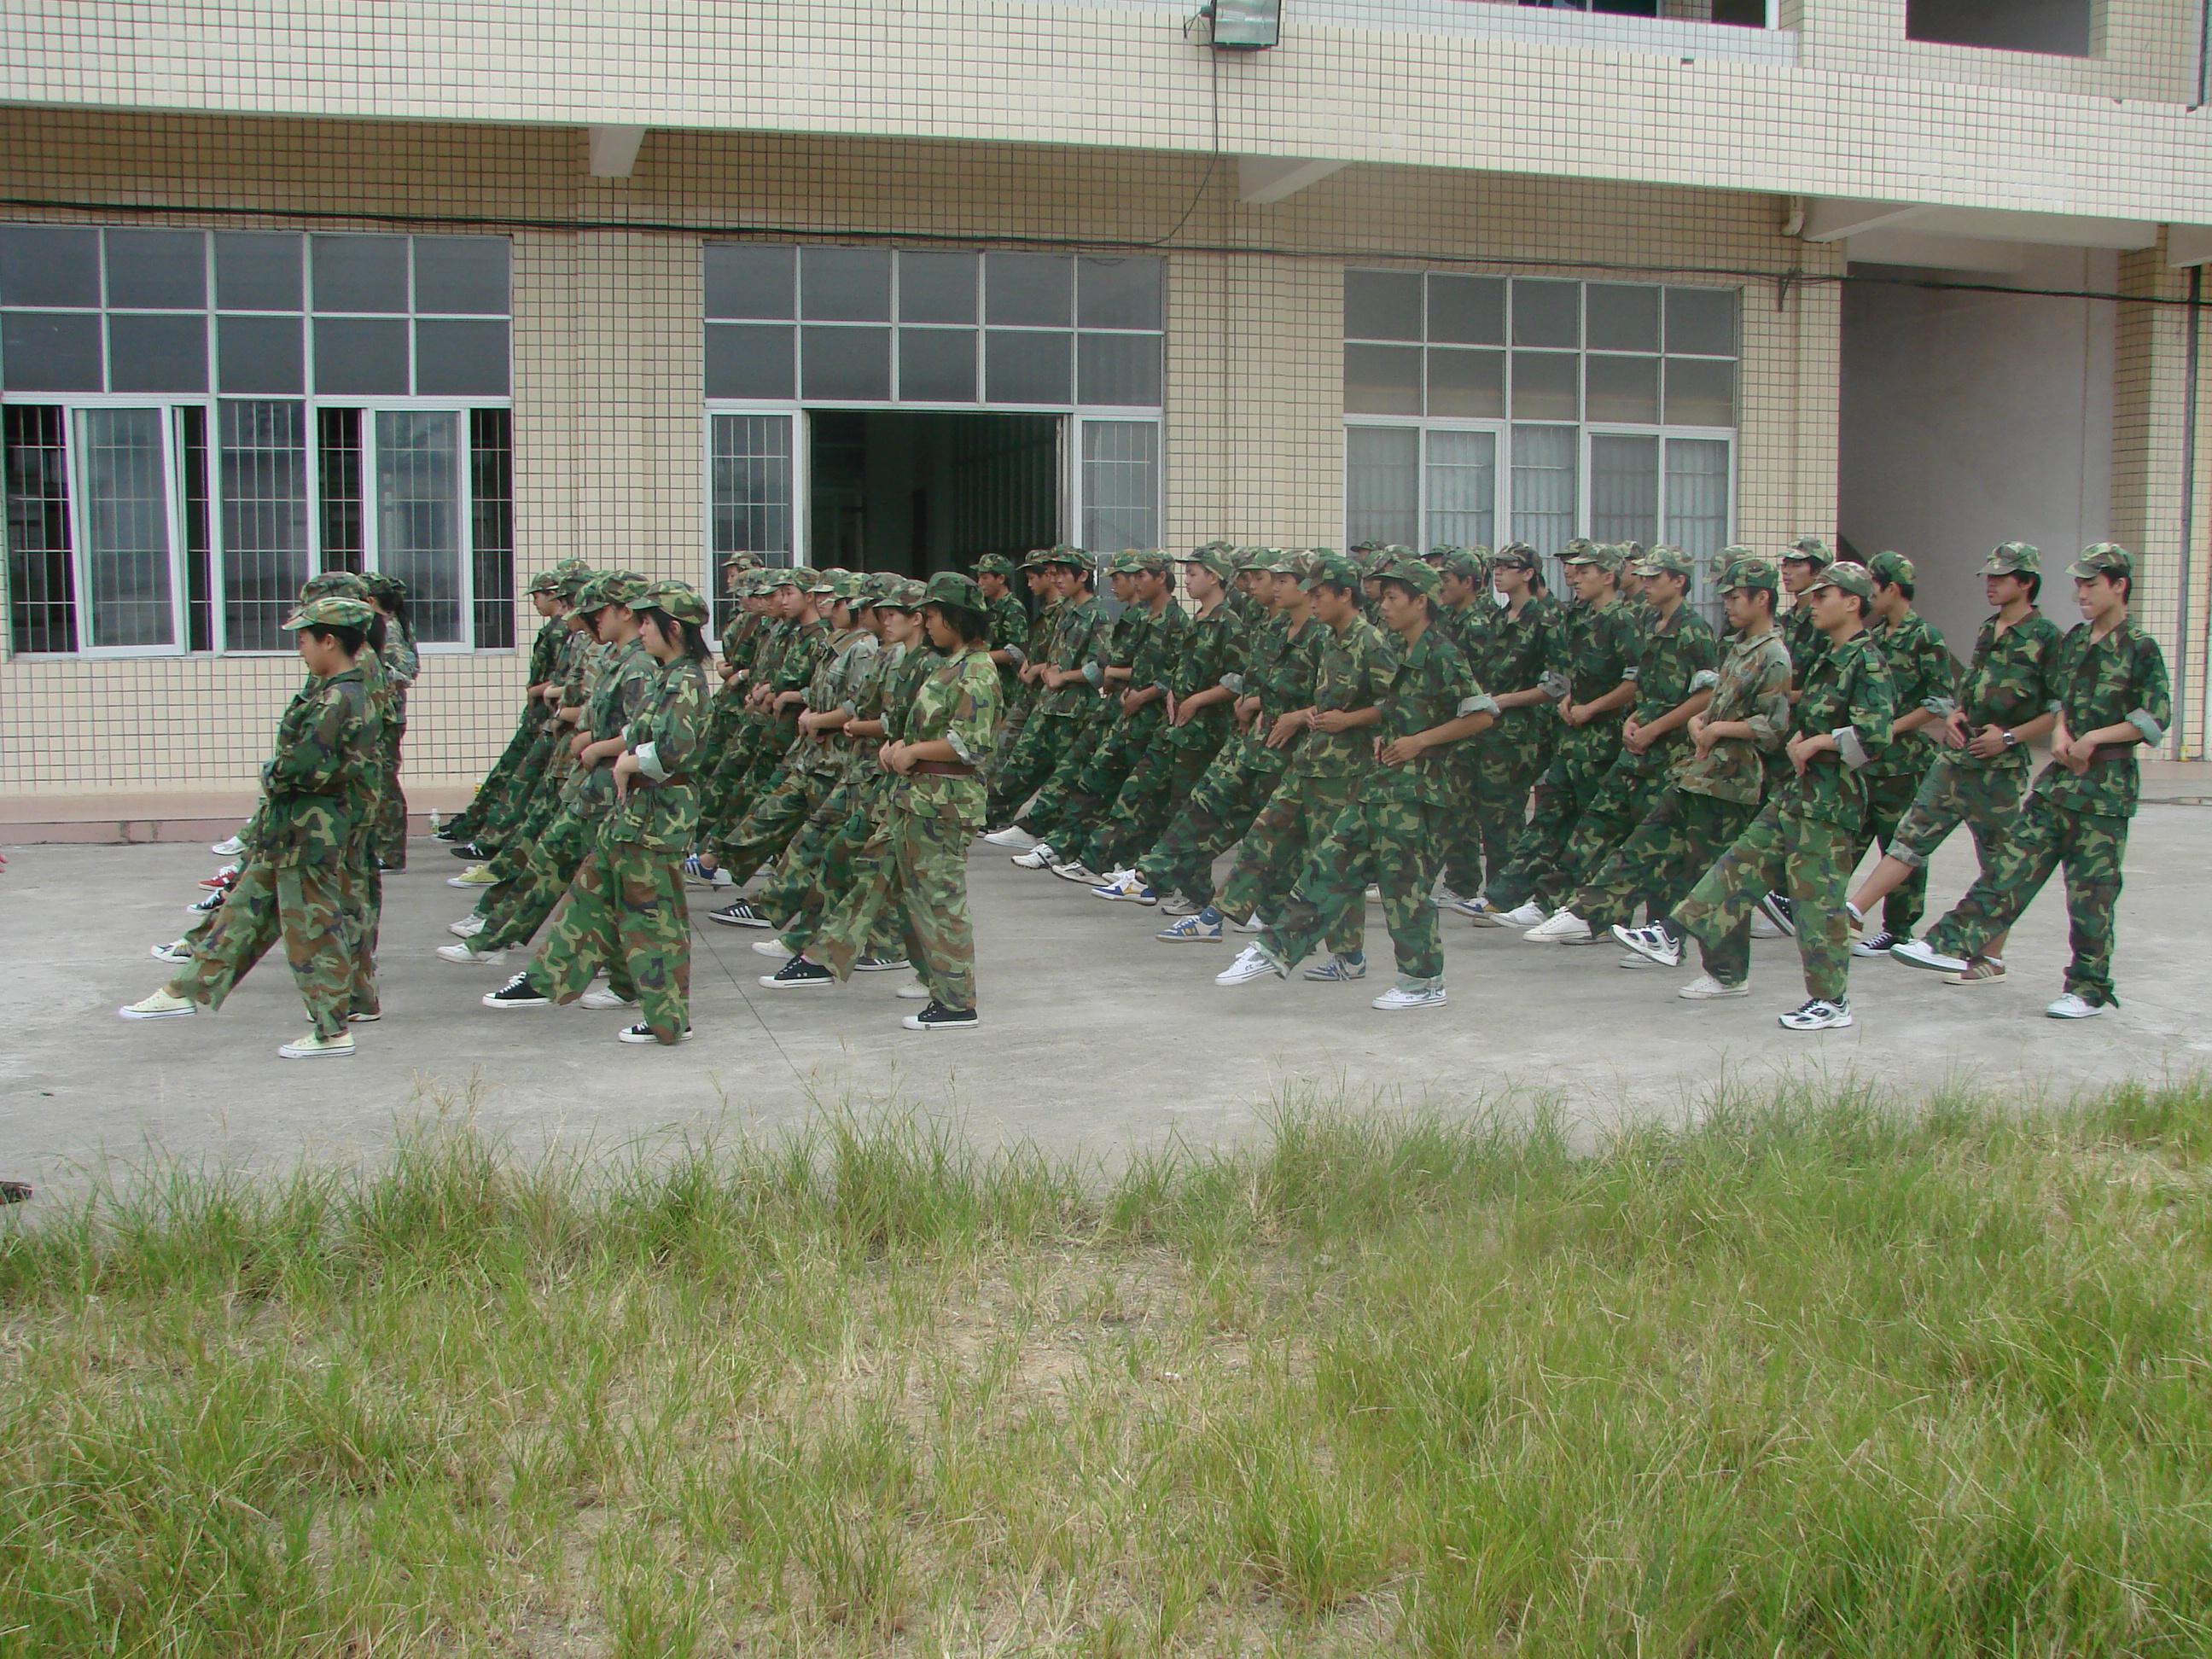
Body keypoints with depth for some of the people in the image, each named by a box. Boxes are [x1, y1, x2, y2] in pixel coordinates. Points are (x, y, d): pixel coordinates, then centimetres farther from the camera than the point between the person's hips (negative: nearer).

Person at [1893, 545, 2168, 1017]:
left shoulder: (2140, 649, -9)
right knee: (2013, 863, 1)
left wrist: (2095, 738, -17)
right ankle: (1954, 943, -4)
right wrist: (2059, 732, 0)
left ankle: (2089, 989, 10)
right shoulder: (2074, 640, 12)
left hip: (2106, 783, -6)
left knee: (2091, 889, 0)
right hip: (2059, 774, 6)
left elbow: (2155, 719, -13)